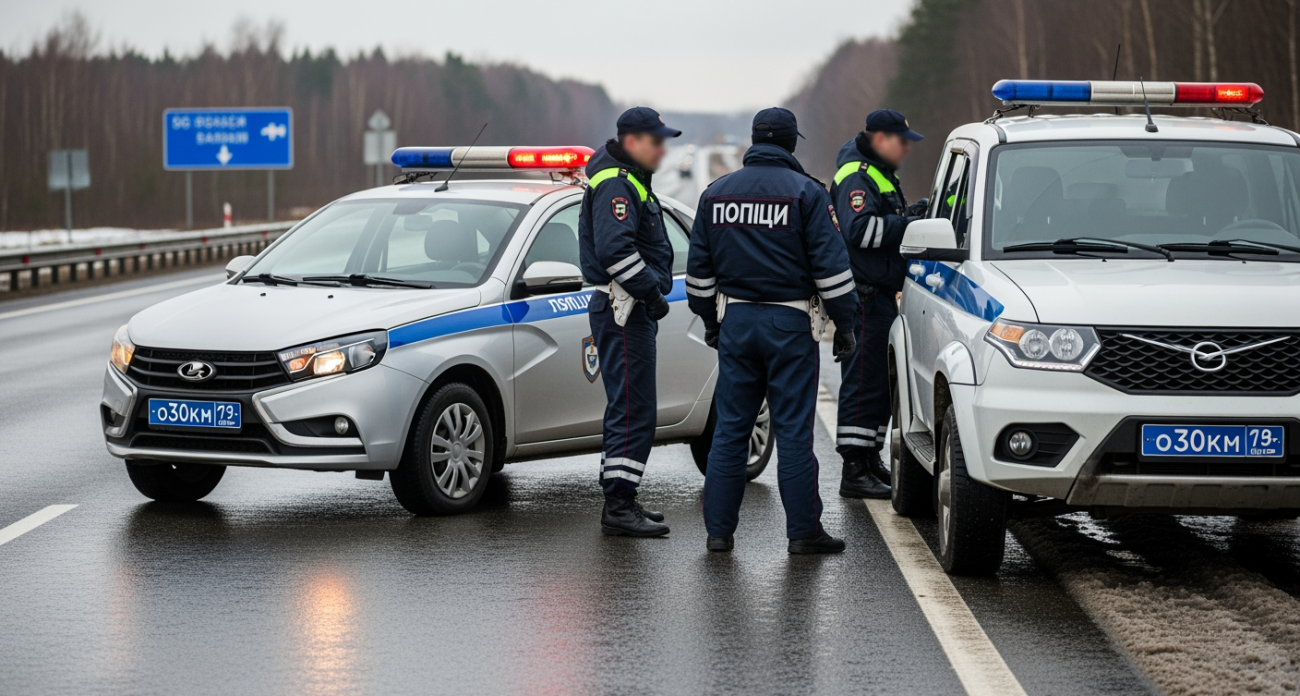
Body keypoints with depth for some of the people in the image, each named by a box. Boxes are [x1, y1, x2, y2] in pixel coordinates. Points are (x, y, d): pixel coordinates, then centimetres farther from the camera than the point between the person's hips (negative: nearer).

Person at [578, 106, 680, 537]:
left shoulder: (630, 182, 21)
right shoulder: (615, 185, -14)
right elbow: (615, 249, -26)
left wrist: (653, 294, 18)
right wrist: (651, 292, -21)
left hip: (631, 311, 11)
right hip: (622, 310, -11)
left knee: (629, 408, 14)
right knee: (633, 410, -13)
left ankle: (619, 501, 20)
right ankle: (619, 506, -14)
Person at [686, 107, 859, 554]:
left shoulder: (716, 193, 8)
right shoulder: (805, 192, -5)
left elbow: (699, 268, 13)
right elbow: (830, 265, -8)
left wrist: (710, 320, 23)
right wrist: (844, 323, -1)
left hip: (735, 321, 4)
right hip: (790, 324, -4)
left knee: (730, 428, 7)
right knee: (794, 430, -2)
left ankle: (718, 530, 7)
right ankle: (803, 531, 0)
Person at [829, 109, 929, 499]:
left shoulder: (880, 175, 21)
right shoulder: (856, 177, -13)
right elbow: (860, 230, -25)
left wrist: (909, 217, 12)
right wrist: (907, 222, -20)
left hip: (882, 295, 11)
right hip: (865, 296, -11)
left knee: (881, 383, 15)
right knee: (863, 383, -10)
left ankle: (871, 462, 23)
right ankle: (855, 472, -9)